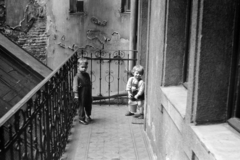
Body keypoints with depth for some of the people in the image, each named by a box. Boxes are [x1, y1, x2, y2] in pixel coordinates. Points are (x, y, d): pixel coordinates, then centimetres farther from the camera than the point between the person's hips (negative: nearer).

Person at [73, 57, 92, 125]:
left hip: (88, 94, 7)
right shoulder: (77, 76, -15)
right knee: (81, 106, 1)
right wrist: (76, 94, -24)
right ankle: (81, 118, 14)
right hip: (82, 95, -7)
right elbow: (75, 85, -19)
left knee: (89, 105, 18)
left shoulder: (87, 75, 7)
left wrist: (90, 92, 20)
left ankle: (88, 116, 39)